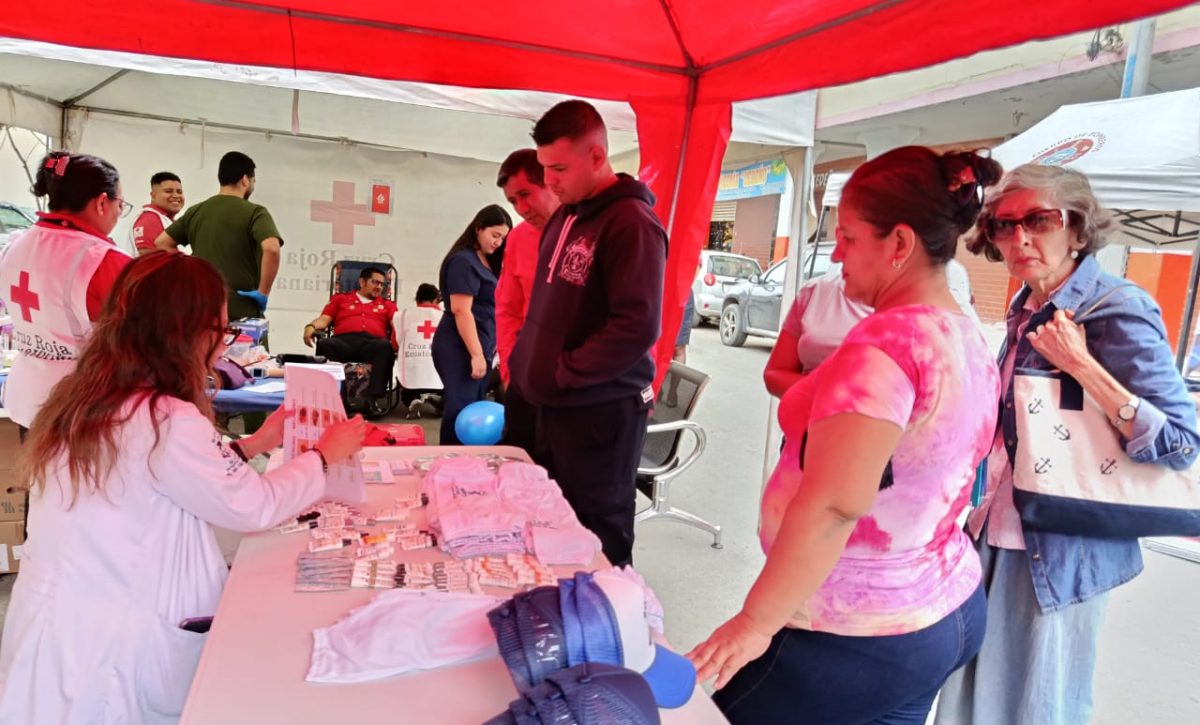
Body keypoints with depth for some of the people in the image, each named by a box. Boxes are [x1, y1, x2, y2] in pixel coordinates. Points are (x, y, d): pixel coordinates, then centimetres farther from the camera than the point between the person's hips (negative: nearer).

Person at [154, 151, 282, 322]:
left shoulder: (196, 211, 11)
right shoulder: (254, 212, -8)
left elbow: (161, 243, 15)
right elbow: (271, 249, -25)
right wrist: (263, 292, -16)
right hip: (242, 310, -5)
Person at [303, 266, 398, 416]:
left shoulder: (387, 305, 30)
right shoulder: (340, 298, 31)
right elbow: (324, 319, 18)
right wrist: (311, 326, -6)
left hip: (373, 342, 0)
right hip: (344, 341, 0)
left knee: (386, 347, -37)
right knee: (324, 345, -35)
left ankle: (376, 397, -44)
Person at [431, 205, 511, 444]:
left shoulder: (485, 261, 15)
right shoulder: (463, 261, -12)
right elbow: (461, 310, -19)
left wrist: (488, 348, 18)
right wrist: (476, 354, -21)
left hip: (480, 347, 9)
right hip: (460, 349, -9)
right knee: (460, 410, -7)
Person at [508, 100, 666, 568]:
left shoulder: (631, 223, -15)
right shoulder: (565, 216, 13)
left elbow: (638, 327, -24)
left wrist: (564, 373, -16)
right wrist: (525, 361, 9)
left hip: (602, 412, -8)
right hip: (555, 406, 9)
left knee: (599, 544, 5)